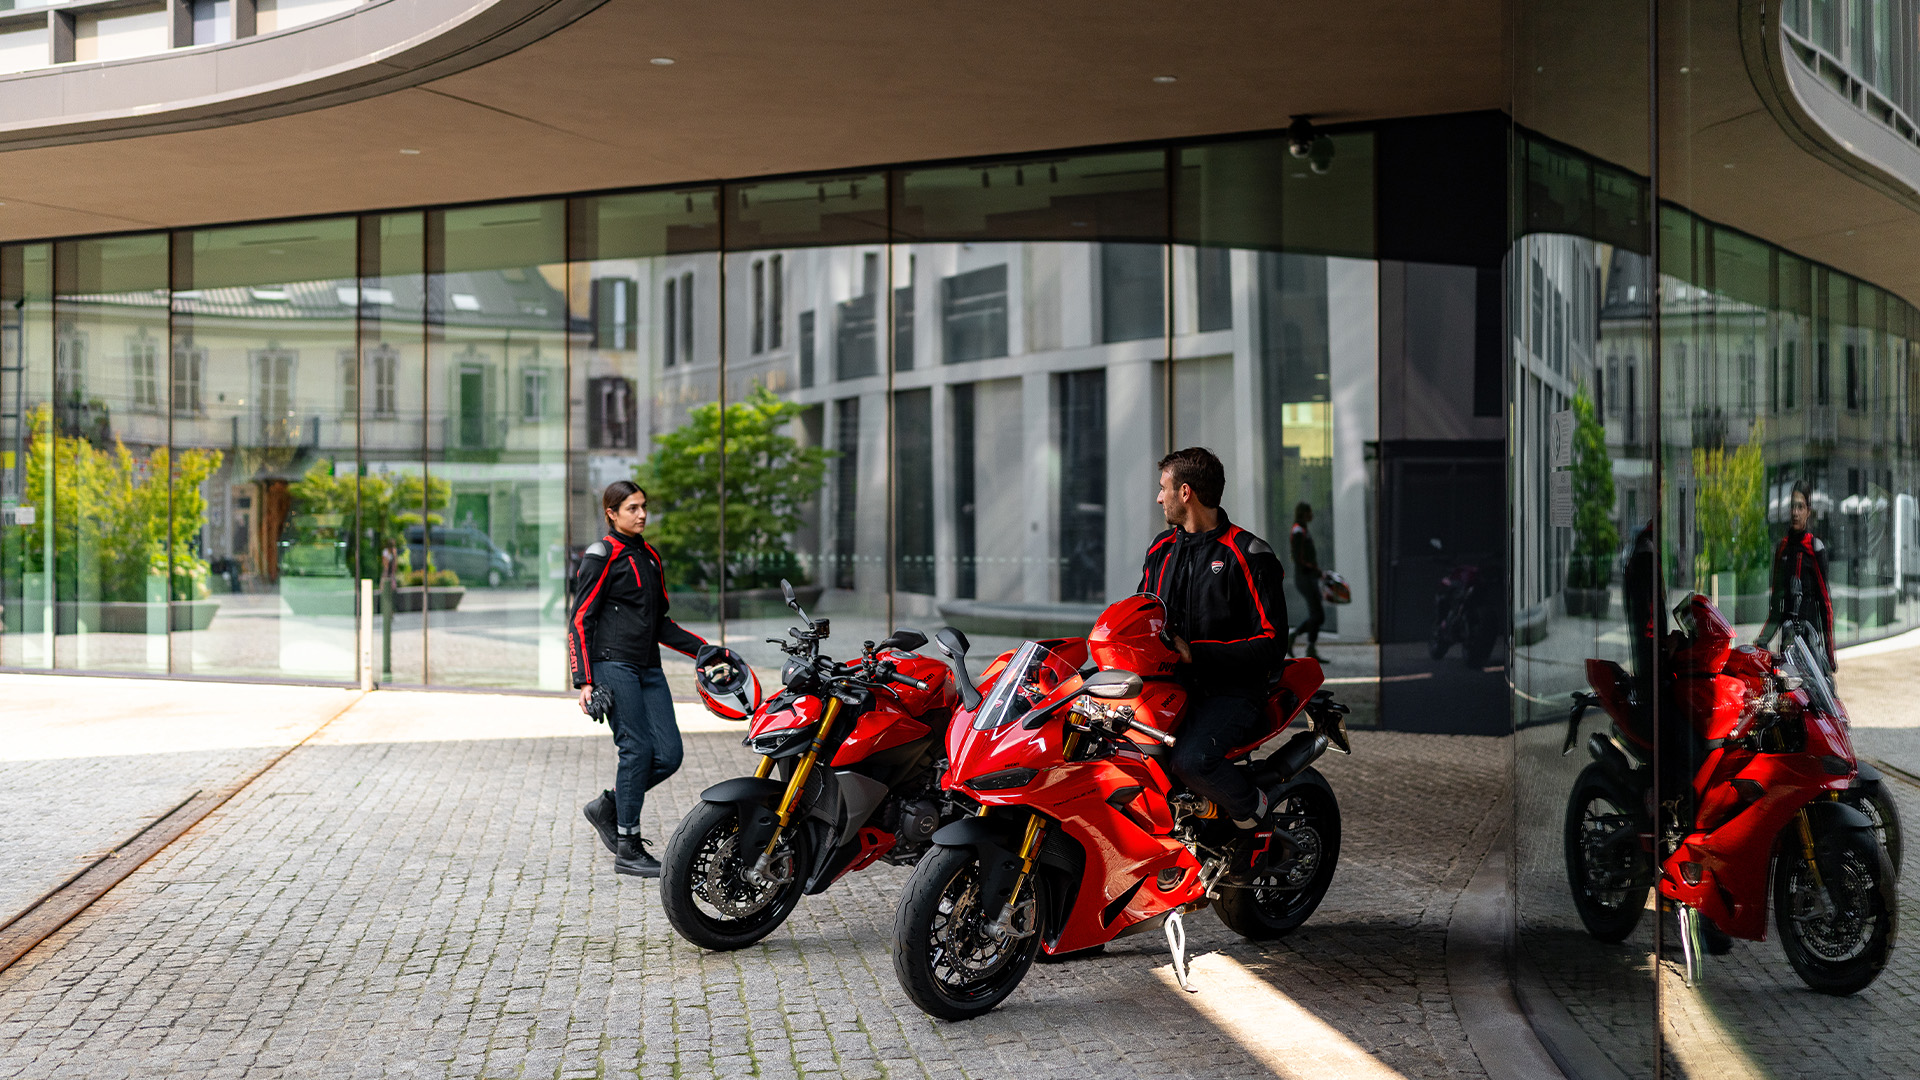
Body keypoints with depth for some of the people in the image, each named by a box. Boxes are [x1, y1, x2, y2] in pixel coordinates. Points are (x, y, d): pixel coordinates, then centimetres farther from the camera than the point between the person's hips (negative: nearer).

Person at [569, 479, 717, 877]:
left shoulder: (649, 556, 19)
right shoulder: (601, 555, -4)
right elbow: (580, 620, -7)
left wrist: (701, 649, 15)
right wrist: (585, 682, -14)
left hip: (648, 668, 7)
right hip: (614, 665, -7)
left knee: (669, 754, -2)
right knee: (637, 749, -11)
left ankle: (608, 807, 19)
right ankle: (627, 849, -2)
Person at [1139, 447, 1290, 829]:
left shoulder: (1248, 555, -7)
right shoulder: (1162, 548, 15)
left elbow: (1272, 646, -11)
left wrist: (1196, 653, -19)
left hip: (1229, 692, -6)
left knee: (1190, 759, -32)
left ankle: (1253, 808, -3)